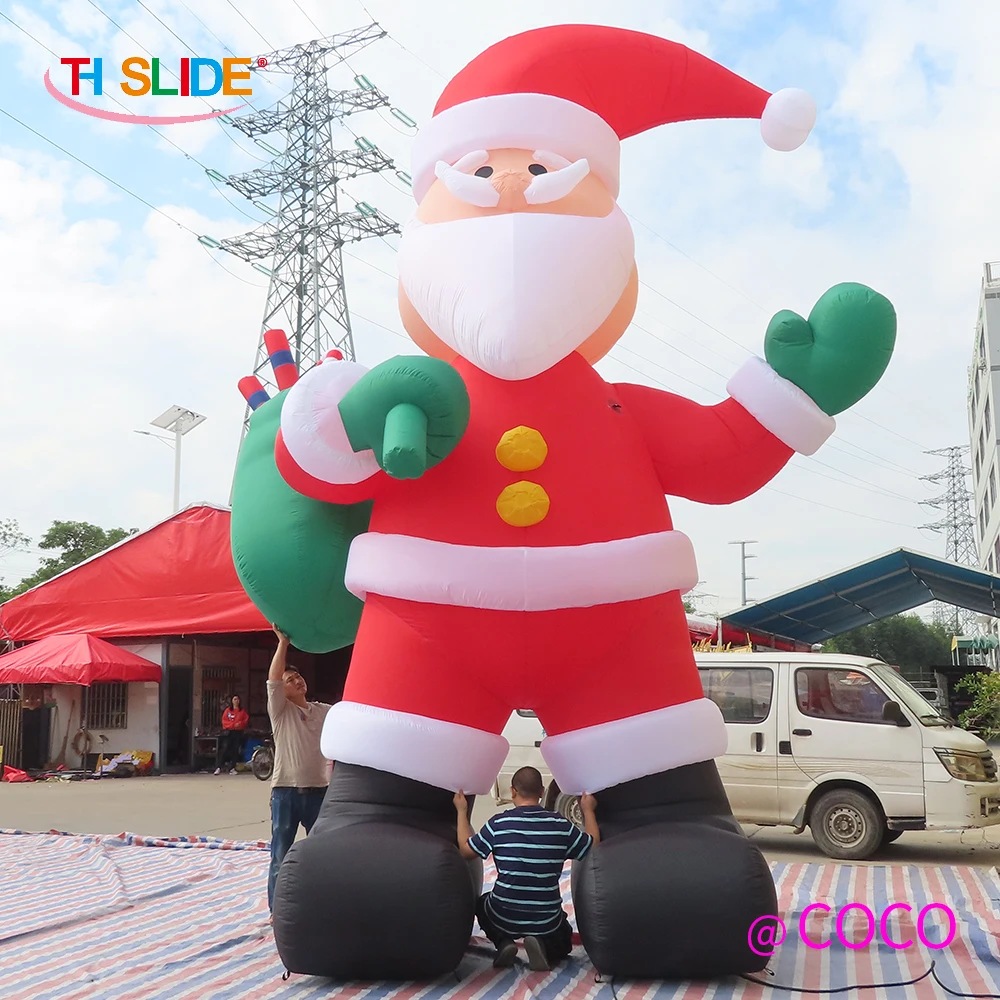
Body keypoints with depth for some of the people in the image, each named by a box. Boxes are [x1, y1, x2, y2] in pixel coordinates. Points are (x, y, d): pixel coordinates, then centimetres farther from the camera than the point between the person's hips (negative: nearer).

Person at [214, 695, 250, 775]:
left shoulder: (242, 711, 11)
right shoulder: (228, 710, 7)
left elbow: (246, 720, 7)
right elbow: (224, 721, 1)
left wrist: (240, 724, -11)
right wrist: (233, 725, -11)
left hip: (238, 732, 1)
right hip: (228, 732, -1)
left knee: (235, 750, 0)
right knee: (224, 748, -10)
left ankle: (233, 768, 5)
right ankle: (218, 767, -11)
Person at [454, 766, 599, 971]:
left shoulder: (499, 823, -11)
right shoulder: (560, 825, -8)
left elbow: (466, 849, 1)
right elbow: (593, 846, 6)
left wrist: (462, 811, 13)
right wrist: (588, 810, 20)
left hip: (504, 918, 0)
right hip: (547, 921, 0)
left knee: (482, 904, 34)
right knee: (563, 943, 33)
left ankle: (503, 943, 5)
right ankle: (543, 946, -2)